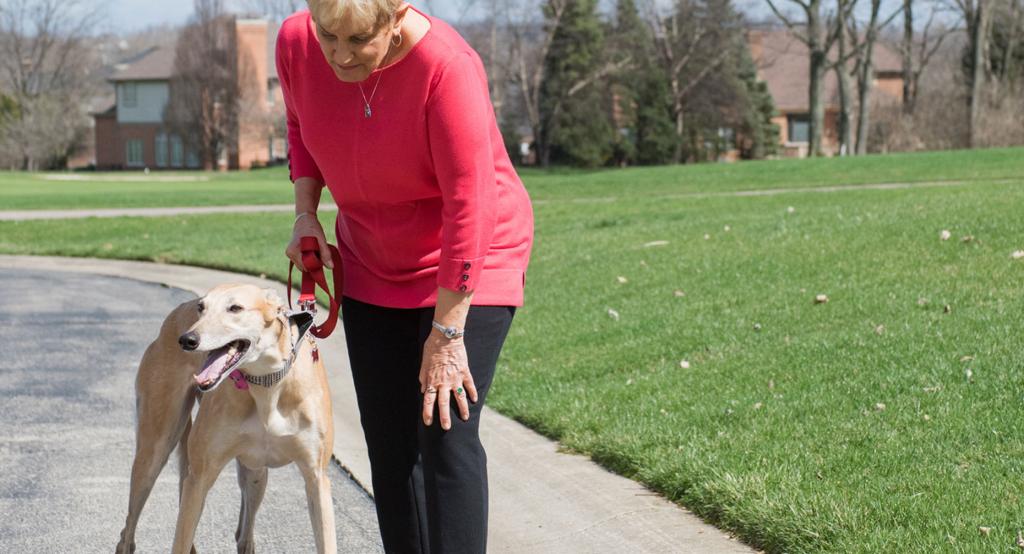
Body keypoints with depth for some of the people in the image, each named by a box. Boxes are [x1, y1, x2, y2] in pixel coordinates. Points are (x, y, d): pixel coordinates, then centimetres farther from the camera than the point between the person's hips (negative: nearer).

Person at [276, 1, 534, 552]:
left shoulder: (447, 66, -30)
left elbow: (468, 206, -28)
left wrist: (445, 333, -25)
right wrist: (305, 212, -3)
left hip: (468, 265, -5)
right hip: (373, 264, 6)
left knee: (446, 436, -13)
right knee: (388, 443, 7)